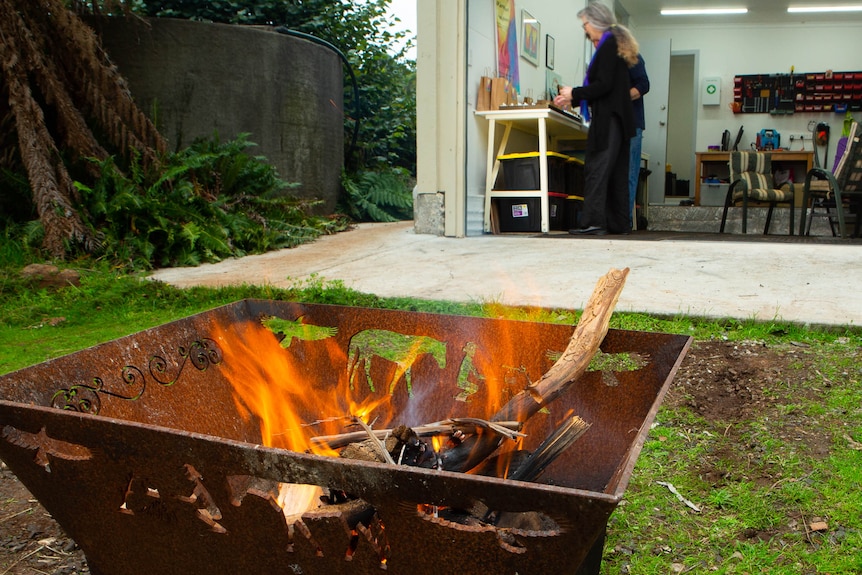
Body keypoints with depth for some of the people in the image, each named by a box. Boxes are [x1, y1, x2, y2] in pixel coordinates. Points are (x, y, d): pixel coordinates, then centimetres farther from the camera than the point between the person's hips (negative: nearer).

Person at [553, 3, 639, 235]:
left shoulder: (608, 45, -9)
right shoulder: (614, 44, 21)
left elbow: (603, 86, -17)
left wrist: (574, 94, -7)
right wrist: (572, 99, 19)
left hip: (608, 119, -10)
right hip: (617, 119, 10)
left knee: (596, 169, -12)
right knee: (615, 172, 9)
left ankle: (593, 222, -15)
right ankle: (618, 223, 11)